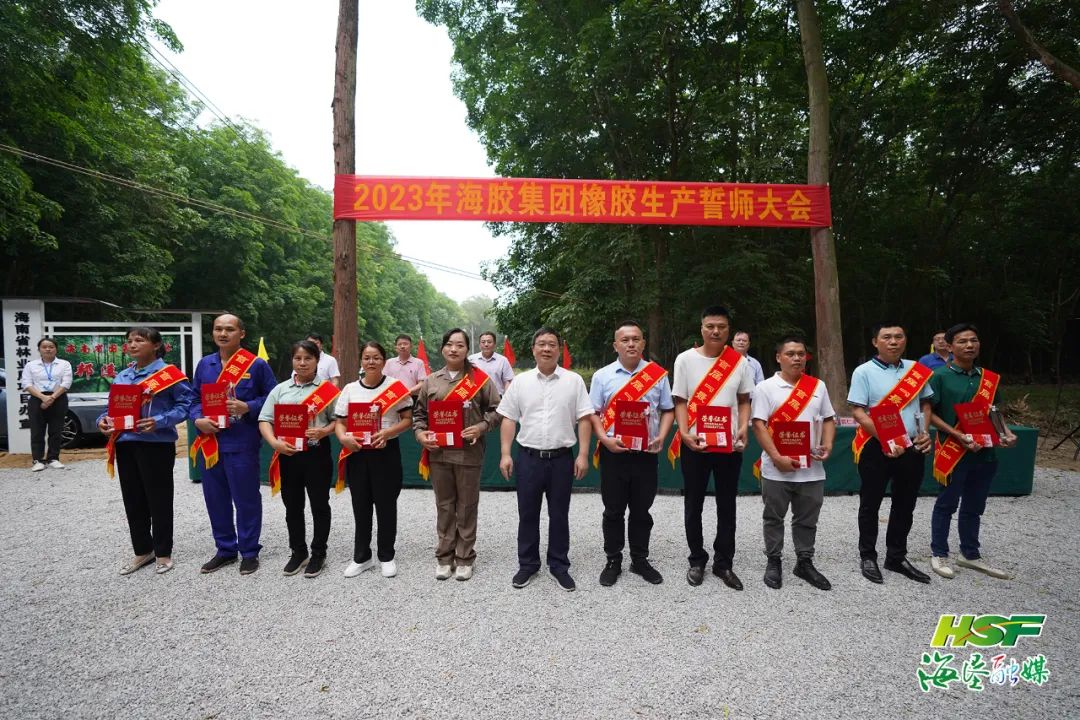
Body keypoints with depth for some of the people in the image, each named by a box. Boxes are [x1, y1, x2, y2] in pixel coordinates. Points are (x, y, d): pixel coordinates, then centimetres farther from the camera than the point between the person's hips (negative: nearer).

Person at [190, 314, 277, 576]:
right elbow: (196, 399, 15)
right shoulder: (204, 364, 11)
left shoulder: (256, 365, -4)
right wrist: (198, 420, -5)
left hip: (242, 444, -5)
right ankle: (225, 549, 29)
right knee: (215, 498, 14)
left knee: (246, 499, 3)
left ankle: (249, 552, 18)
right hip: (210, 442, 5)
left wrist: (247, 407, -17)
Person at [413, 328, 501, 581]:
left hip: (469, 453, -2)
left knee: (467, 507, 7)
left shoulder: (480, 379, -2)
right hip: (438, 453, 3)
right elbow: (419, 412, 12)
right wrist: (420, 433, -5)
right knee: (444, 506, 13)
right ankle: (444, 557, 27)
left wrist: (481, 427, -15)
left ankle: (465, 558, 22)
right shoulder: (431, 381, 7)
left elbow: (496, 409, 0)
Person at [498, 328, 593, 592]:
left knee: (559, 515, 10)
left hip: (562, 458, -1)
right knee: (527, 514, 11)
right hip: (528, 457, 1)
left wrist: (583, 454, -7)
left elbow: (584, 419, -1)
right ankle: (528, 564, 27)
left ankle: (559, 565, 26)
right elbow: (509, 419, 4)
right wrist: (505, 454, -2)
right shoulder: (520, 381, 2)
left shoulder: (574, 380, -1)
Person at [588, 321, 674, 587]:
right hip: (613, 452, -1)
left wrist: (661, 436, -8)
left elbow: (668, 410, 8)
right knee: (613, 510, 10)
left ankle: (640, 560, 29)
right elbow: (594, 412, 1)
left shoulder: (658, 375, 3)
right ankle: (613, 561, 24)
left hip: (646, 453, 1)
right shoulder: (602, 376, 0)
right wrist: (604, 438, -13)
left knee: (641, 510, 13)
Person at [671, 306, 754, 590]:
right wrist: (684, 433, -15)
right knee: (693, 505, 8)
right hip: (694, 444, -2)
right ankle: (697, 560, 24)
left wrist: (743, 428, -7)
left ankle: (724, 562, 24)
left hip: (730, 444, 2)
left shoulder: (739, 361, 4)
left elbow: (744, 400, 10)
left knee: (727, 505, 11)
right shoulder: (686, 359, -2)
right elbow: (680, 401, -1)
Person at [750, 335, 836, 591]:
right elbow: (759, 426, -9)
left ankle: (804, 562, 31)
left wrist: (827, 445, -4)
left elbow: (828, 420, 14)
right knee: (774, 518, 10)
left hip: (812, 469, 4)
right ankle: (773, 562, 24)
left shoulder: (818, 386, 9)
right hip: (776, 470, -3)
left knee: (807, 520, 15)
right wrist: (777, 458, -17)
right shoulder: (765, 388, -5)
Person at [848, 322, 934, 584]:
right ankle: (867, 557, 20)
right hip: (876, 447, -5)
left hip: (912, 448, 5)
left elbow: (925, 404, 16)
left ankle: (897, 557, 30)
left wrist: (925, 432, -2)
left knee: (905, 504, 15)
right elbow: (858, 412, -12)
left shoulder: (917, 370, 8)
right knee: (871, 504, 7)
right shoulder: (864, 372, -7)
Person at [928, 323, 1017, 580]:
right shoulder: (940, 376, -9)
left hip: (984, 451, 5)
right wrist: (959, 436, -18)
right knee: (947, 504, 5)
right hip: (953, 450, -5)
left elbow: (993, 411, 17)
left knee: (974, 507, 17)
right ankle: (939, 554, 18)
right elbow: (930, 413, -10)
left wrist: (1006, 432, -1)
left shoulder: (989, 378, 8)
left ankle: (970, 554, 31)